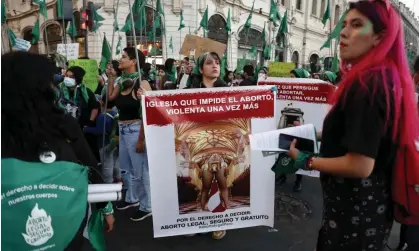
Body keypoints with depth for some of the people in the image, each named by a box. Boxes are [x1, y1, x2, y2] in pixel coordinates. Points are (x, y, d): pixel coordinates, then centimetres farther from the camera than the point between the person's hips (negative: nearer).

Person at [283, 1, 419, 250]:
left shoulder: (366, 83, -25)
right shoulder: (387, 78, 6)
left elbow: (360, 165, -28)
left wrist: (306, 160, -15)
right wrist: (322, 135, 15)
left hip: (355, 210, -9)